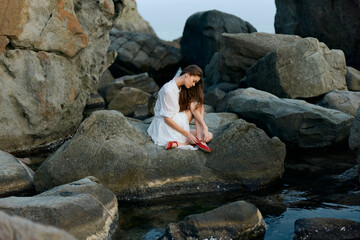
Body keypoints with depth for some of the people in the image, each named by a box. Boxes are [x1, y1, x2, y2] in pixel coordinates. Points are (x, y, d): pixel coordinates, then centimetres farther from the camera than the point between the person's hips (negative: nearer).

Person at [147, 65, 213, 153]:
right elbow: (167, 119, -22)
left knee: (209, 136, -1)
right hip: (165, 126, -8)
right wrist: (187, 134, -23)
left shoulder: (184, 89, 4)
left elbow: (193, 108, -6)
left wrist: (204, 127, -20)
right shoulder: (168, 90, -23)